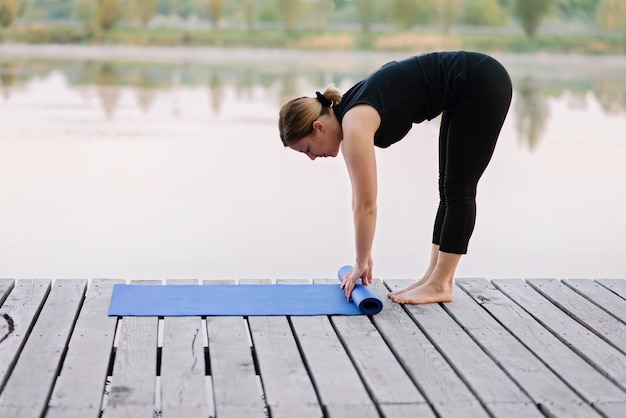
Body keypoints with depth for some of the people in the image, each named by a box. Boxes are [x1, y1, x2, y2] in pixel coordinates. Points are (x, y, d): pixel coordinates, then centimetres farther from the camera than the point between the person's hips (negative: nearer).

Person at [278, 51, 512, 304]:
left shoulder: (355, 126, -21)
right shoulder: (346, 120, 5)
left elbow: (366, 206, -17)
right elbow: (360, 201, 13)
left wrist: (360, 263, -4)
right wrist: (364, 257, 16)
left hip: (483, 85, -9)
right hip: (467, 90, 9)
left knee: (458, 190, -3)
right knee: (449, 188, 11)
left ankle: (440, 285, 5)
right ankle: (433, 277, 17)